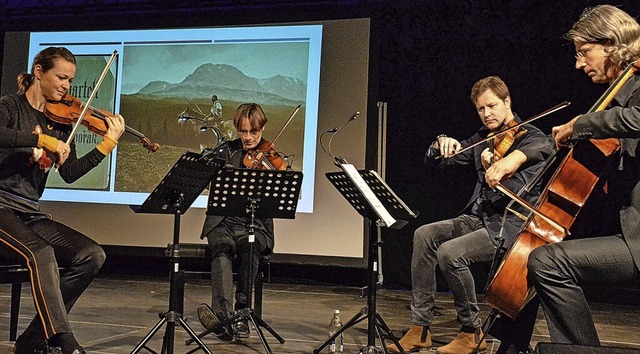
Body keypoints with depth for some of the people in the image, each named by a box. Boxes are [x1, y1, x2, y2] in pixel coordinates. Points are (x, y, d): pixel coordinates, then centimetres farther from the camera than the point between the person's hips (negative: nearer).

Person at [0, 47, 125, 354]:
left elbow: (70, 174, 2)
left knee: (92, 255, -14)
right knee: (41, 253, -33)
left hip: (30, 213, 6)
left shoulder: (61, 122, 13)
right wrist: (43, 138, -32)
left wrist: (108, 143, -4)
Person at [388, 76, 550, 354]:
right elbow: (433, 161, 13)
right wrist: (442, 144, -8)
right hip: (479, 218, 7)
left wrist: (493, 171, -31)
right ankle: (420, 328, -10)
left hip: (511, 224, -7)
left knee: (450, 252, -27)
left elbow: (521, 191, -16)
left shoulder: (533, 138, -5)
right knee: (425, 234, -15)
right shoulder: (483, 138, 14)